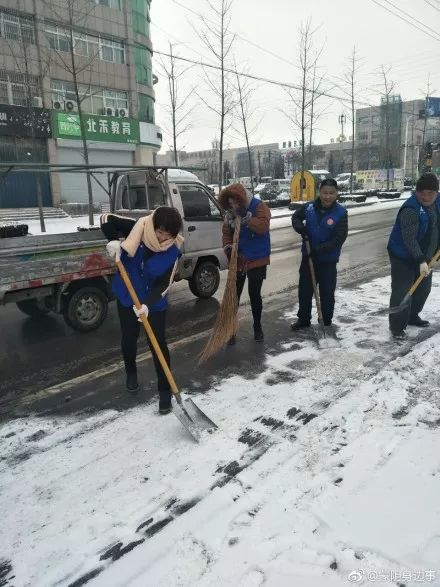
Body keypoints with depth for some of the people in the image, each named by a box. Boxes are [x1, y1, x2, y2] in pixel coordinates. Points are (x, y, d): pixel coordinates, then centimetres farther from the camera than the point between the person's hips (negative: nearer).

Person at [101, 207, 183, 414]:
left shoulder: (173, 251, -19)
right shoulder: (137, 229, -18)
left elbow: (164, 284, -20)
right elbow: (106, 219, -8)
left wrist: (147, 304, -34)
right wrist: (114, 241, -27)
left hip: (154, 303, -1)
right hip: (127, 296, 2)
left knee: (158, 345, -2)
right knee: (128, 339, 16)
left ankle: (165, 391, 11)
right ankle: (131, 373, 45)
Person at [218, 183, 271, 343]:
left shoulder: (259, 206, -10)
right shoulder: (230, 213, 4)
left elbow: (263, 226, -25)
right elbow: (226, 233, 6)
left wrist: (245, 217, -31)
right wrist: (228, 247, -12)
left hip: (257, 260, -3)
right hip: (237, 260, 4)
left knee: (254, 294, 5)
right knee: (234, 295, 4)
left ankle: (257, 327, 25)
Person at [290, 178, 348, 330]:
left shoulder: (341, 213, -14)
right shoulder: (309, 208, -6)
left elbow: (339, 238, -18)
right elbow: (296, 217, 13)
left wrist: (319, 249, -26)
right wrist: (301, 228, -9)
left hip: (328, 260, -3)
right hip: (308, 256, 3)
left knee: (327, 293, 7)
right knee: (304, 289, 14)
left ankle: (327, 323, 25)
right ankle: (303, 319, 32)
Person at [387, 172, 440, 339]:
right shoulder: (410, 209, -26)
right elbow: (409, 239, -30)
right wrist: (421, 261, -35)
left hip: (425, 256, 9)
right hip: (404, 257, -8)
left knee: (424, 288, 19)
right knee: (402, 291, -7)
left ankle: (412, 317, 37)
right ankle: (397, 325, 5)